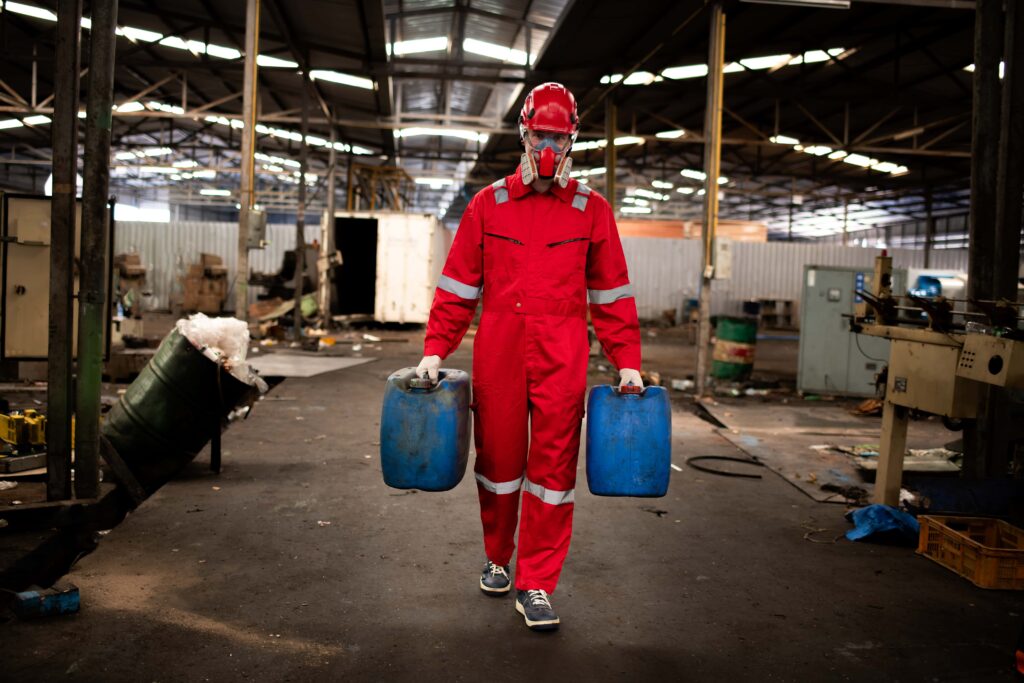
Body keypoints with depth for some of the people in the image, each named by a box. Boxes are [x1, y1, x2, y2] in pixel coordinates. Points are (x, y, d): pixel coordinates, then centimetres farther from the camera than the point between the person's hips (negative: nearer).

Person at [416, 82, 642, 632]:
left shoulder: (592, 210, 5)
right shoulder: (488, 205, 6)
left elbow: (612, 294, 7)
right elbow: (458, 286, 6)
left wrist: (627, 361, 2)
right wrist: (436, 350, 0)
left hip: (561, 358, 0)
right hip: (497, 354, 1)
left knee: (553, 466, 2)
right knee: (498, 458, 11)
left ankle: (536, 585, 14)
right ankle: (497, 559, 35)